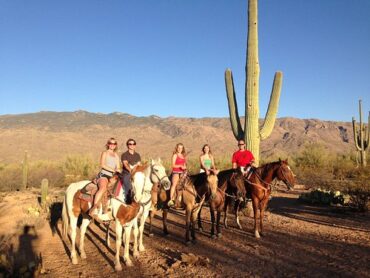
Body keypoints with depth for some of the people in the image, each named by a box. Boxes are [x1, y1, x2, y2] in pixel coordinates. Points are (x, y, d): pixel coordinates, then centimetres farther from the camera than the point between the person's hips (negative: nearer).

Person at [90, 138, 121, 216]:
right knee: (103, 188, -34)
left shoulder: (116, 155, 22)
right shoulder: (105, 153, 7)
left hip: (112, 177, 7)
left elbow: (118, 167, 16)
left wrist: (118, 170, -8)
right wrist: (113, 170, -13)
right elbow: (102, 165, -7)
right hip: (103, 175, -7)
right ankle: (94, 208, -40)